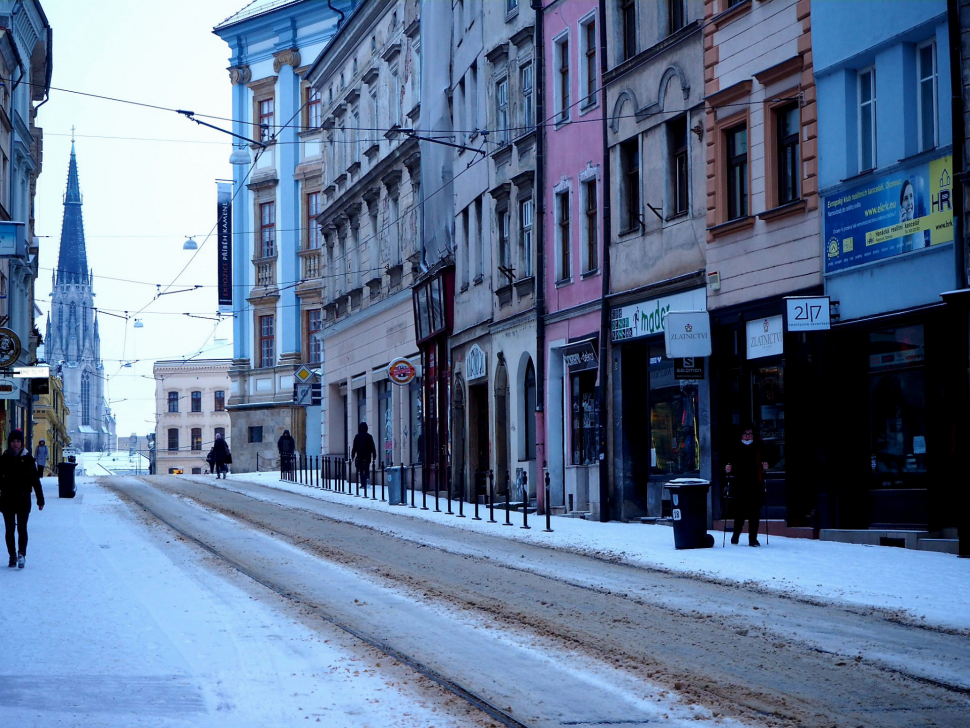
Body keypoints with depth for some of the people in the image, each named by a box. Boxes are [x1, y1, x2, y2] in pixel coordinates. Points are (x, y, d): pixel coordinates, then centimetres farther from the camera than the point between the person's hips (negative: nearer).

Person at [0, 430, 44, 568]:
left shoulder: (28, 458, 0)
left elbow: (35, 480, 3)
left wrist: (40, 500, 3)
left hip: (23, 499, -2)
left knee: (22, 528, -9)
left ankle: (21, 554, -12)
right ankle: (12, 556, 13)